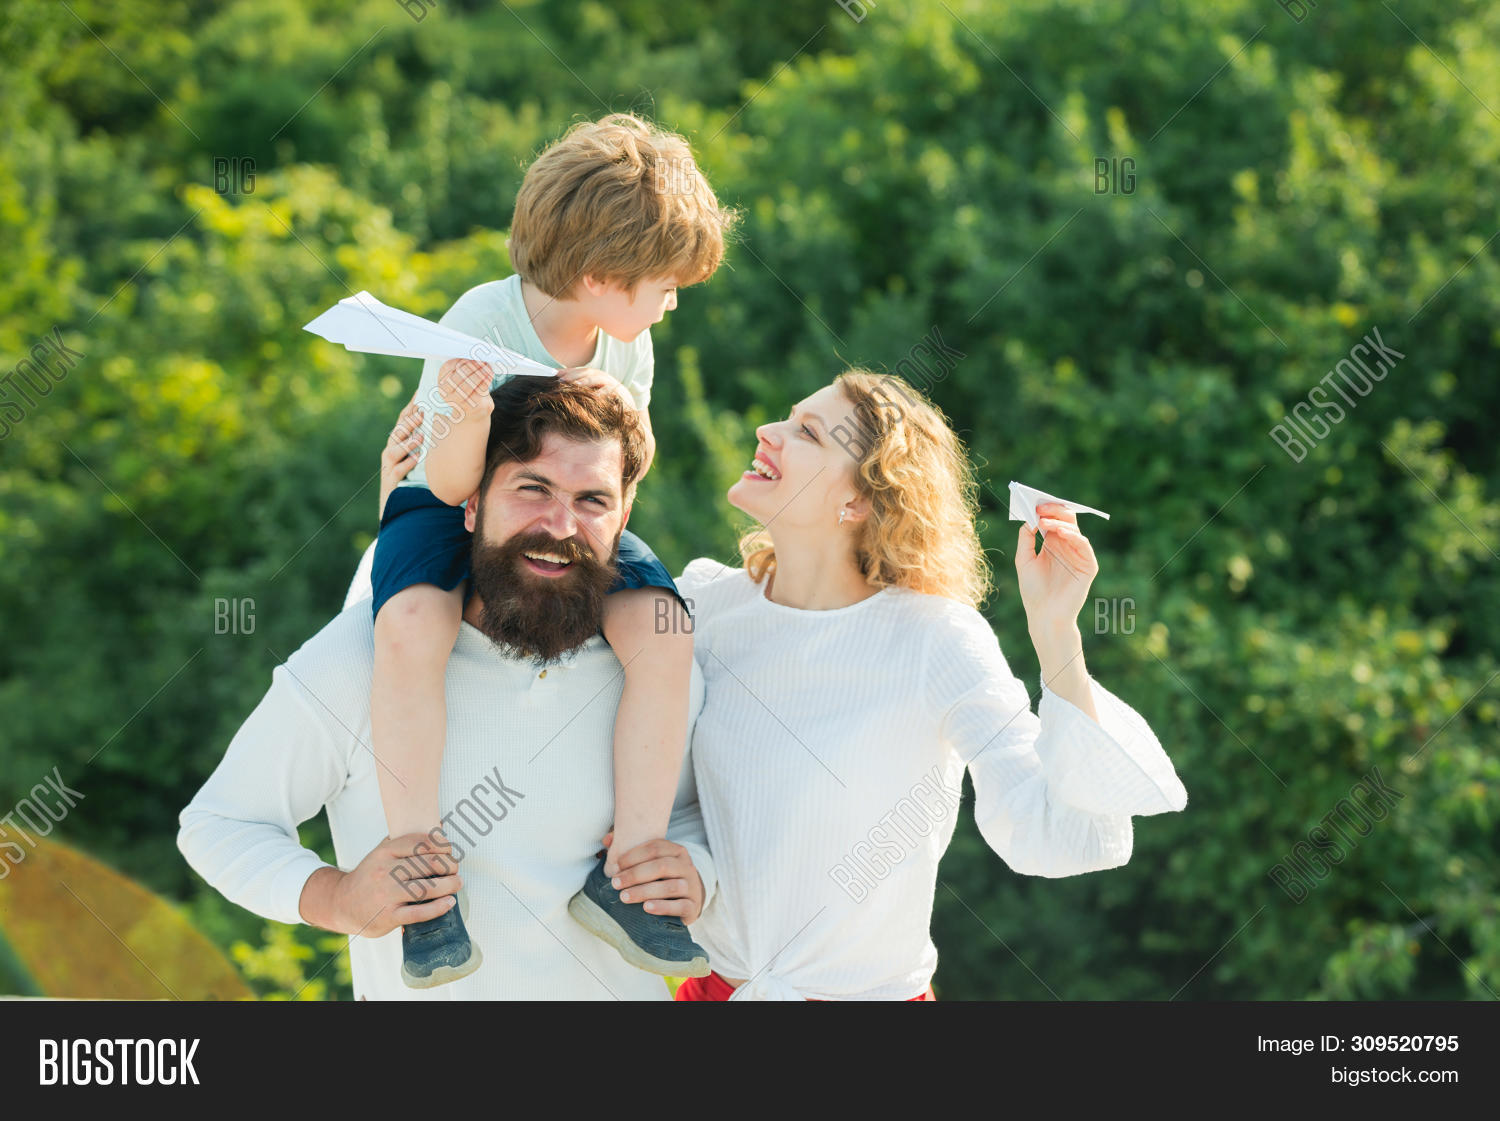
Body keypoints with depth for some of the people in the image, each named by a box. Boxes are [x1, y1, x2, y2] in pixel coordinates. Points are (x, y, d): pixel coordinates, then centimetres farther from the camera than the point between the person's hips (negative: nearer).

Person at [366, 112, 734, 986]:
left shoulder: (626, 339, -4)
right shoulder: (480, 329, -22)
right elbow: (449, 484, -21)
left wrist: (627, 421, -18)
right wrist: (466, 419, -44)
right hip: (448, 515, -5)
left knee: (664, 634, -24)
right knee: (412, 629, -38)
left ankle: (628, 872, -14)